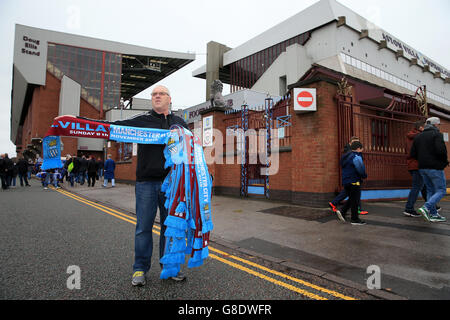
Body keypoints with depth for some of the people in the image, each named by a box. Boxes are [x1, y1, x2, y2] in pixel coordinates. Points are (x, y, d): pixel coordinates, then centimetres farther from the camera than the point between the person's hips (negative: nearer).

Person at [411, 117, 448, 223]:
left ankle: (434, 214, 13)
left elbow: (413, 154, 7)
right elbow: (441, 150, -21)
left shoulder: (418, 136, 12)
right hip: (435, 167, -7)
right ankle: (426, 208, -17)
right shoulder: (437, 134, -7)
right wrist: (445, 161, -4)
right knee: (441, 191, 1)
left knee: (430, 190, 13)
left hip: (422, 168, 7)